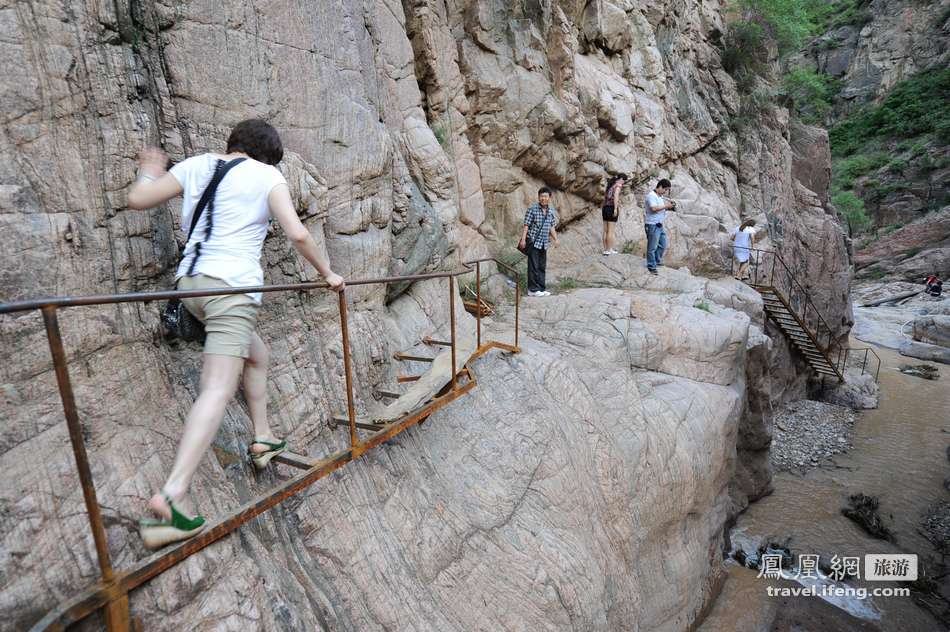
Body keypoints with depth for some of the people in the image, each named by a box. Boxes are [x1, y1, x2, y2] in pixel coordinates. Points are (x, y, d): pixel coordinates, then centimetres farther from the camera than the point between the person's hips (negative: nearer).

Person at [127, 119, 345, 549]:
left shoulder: (196, 166, 16)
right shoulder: (267, 176, 3)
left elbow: (137, 199, 19)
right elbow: (297, 234, -7)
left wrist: (150, 172, 40)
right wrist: (327, 273, 6)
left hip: (190, 281, 7)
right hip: (232, 286, -7)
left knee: (256, 354, 24)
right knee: (218, 389, -12)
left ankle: (263, 439, 32)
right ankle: (171, 496, -22)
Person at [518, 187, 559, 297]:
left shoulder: (552, 211, 7)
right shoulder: (532, 209, -8)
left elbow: (552, 227, 15)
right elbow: (526, 225, -9)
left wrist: (555, 239, 6)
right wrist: (523, 239, -15)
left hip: (544, 243, 6)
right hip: (533, 241, -6)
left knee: (542, 267, 10)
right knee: (533, 266, -4)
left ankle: (541, 289, 18)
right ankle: (532, 289, 3)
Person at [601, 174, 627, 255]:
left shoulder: (610, 185, 20)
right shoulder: (618, 185, -4)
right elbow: (616, 196, -18)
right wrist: (616, 209, -23)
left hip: (605, 207, 8)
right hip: (612, 208, -8)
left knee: (605, 231, 7)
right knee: (610, 231, -5)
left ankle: (605, 249, 10)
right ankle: (609, 250, -3)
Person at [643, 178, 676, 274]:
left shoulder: (660, 196, 16)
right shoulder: (651, 196, -14)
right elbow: (654, 208, -27)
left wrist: (669, 207, 4)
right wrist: (665, 206, -17)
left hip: (660, 225, 10)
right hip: (652, 225, -10)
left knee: (663, 245, 18)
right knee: (652, 247, -3)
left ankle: (657, 261, 35)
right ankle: (651, 267, 5)